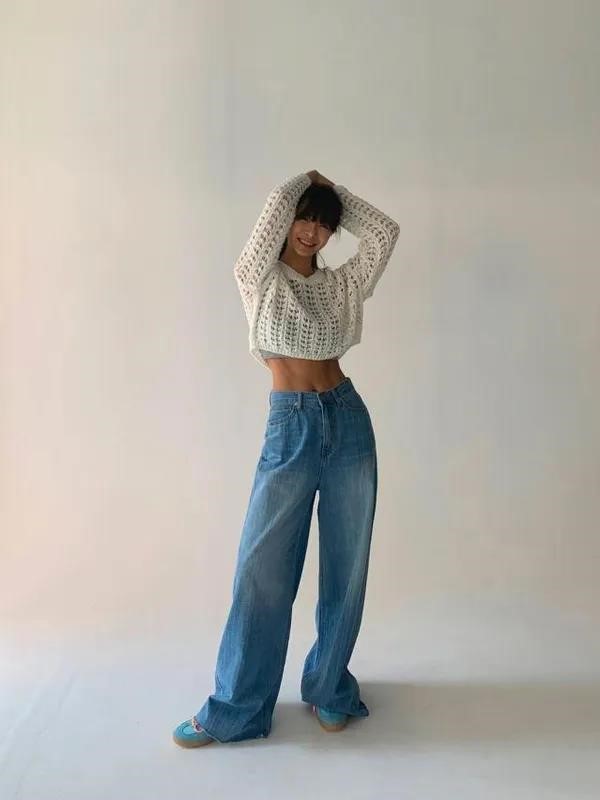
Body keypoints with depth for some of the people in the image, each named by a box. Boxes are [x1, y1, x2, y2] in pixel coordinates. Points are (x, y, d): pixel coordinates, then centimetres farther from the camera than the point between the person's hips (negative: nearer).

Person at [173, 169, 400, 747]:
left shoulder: (342, 284, 12)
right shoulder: (259, 278, 3)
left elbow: (385, 231, 6)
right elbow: (276, 204, -8)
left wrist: (333, 190, 14)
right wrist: (307, 181, 12)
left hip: (349, 421, 3)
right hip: (290, 427, -3)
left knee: (346, 565, 8)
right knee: (263, 569, 0)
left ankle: (329, 688, 27)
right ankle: (234, 708, 16)